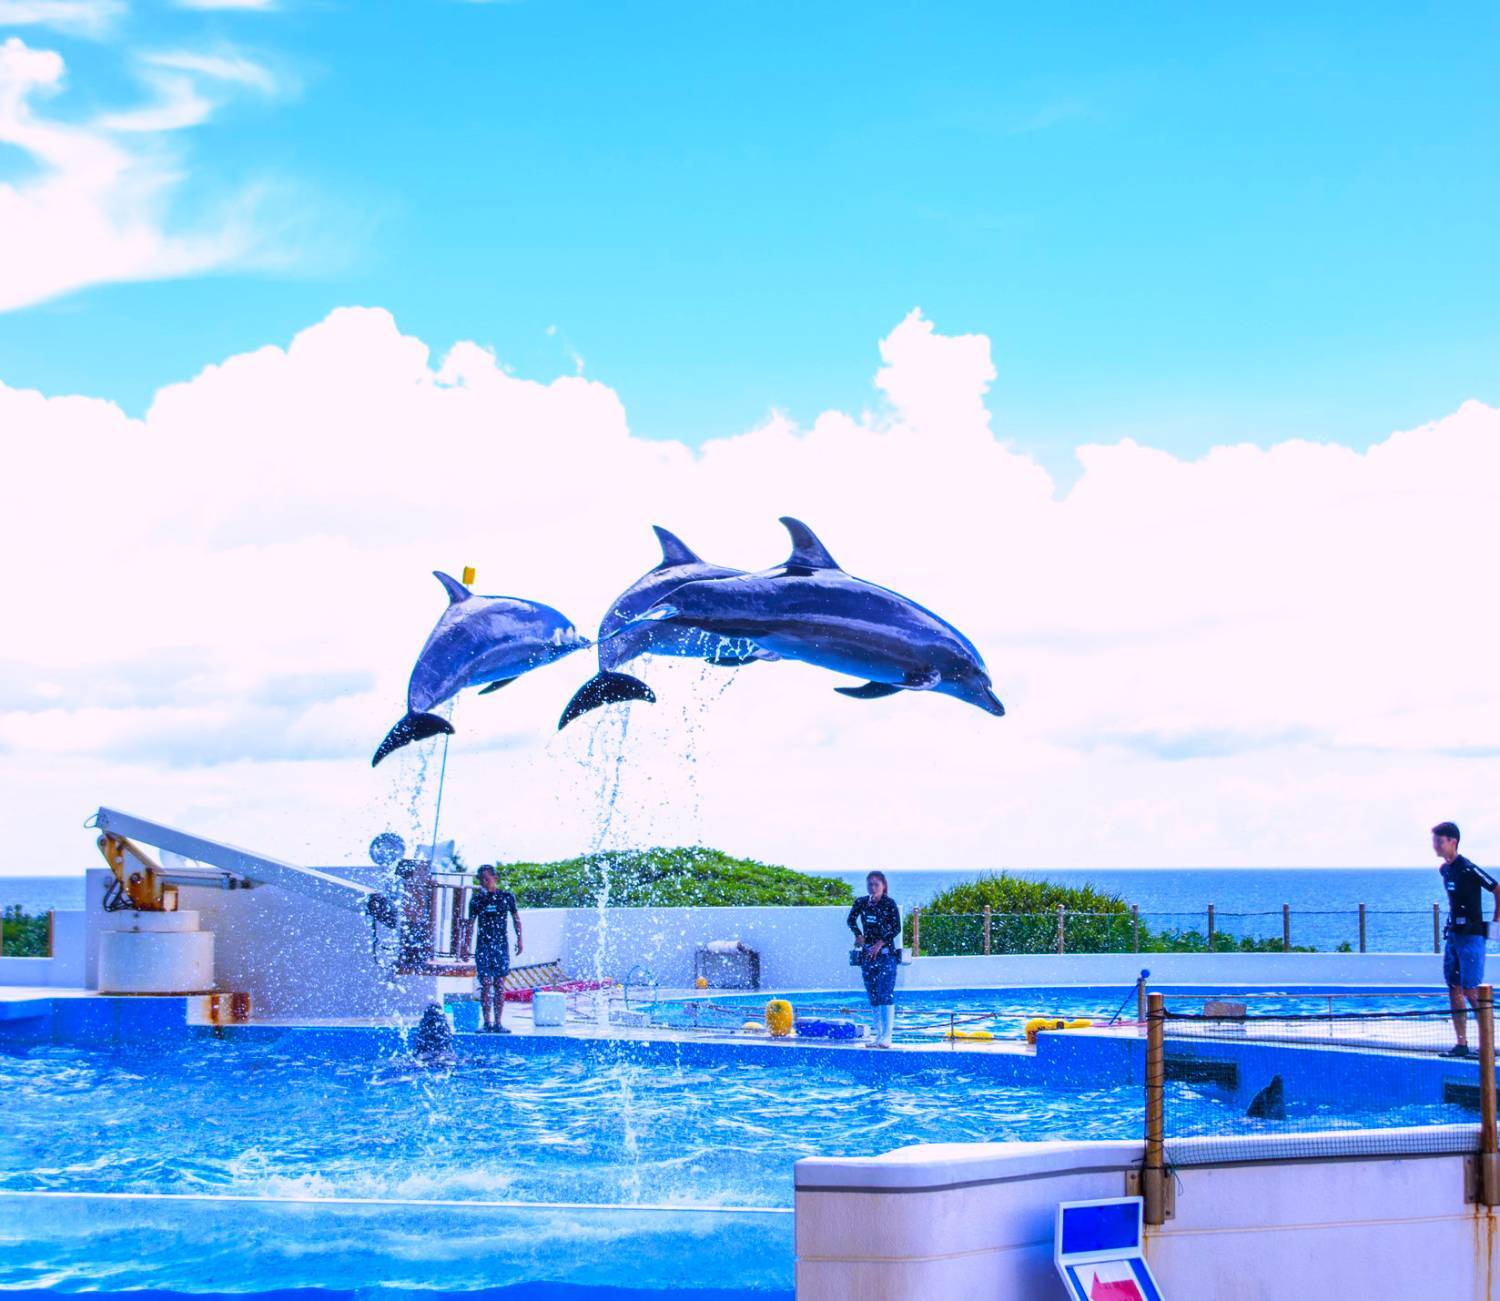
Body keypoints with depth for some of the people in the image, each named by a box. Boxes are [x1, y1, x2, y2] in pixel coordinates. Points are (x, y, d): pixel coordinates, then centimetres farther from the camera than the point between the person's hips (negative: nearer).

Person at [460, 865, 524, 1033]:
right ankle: (487, 1022, -1)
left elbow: (516, 918, 12)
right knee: (485, 984, -4)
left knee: (499, 984, -2)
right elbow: (470, 924, 11)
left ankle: (498, 1023, 0)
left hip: (501, 944, -1)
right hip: (483, 945, 1)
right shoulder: (476, 899, 6)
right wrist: (465, 945, 6)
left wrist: (520, 939, 6)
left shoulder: (507, 897, 4)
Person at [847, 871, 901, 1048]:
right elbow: (851, 920, 24)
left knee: (885, 994, -14)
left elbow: (896, 928, -10)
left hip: (886, 954, -5)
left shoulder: (889, 904, -6)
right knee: (873, 997, 6)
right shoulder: (861, 903, 7)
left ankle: (886, 1036, -18)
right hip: (867, 954, 5)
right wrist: (858, 935, 10)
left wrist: (880, 943, -16)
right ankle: (878, 1035, 10)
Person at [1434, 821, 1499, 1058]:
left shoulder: (1468, 869, -15)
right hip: (1452, 936, 8)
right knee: (1454, 990, 6)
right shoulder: (1444, 870, 10)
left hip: (1471, 937, -8)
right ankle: (1461, 1044, 10)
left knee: (1471, 991, -8)